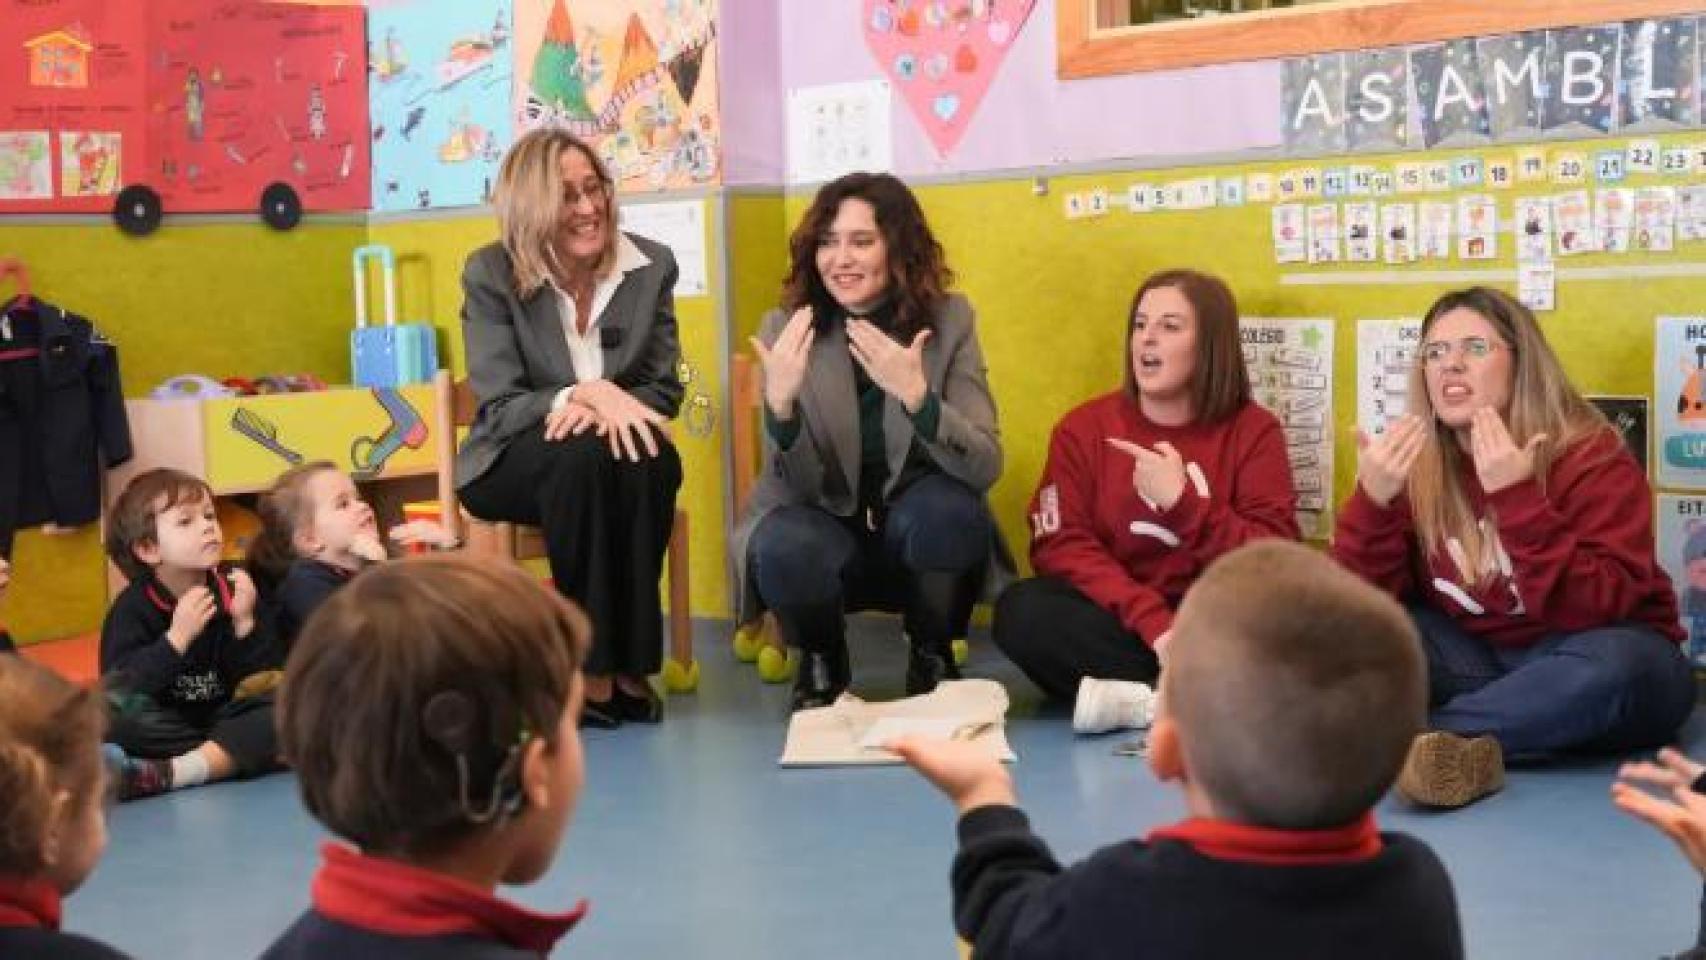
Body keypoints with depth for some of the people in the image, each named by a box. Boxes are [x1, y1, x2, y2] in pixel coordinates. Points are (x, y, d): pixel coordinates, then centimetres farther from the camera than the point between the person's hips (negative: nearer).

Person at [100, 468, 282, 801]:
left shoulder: (233, 591, 2)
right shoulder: (133, 608, -6)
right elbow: (119, 694, -20)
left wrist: (246, 624, -15)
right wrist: (177, 637, -26)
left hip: (222, 720, 3)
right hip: (164, 732, -3)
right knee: (116, 715, -33)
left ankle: (169, 773, -38)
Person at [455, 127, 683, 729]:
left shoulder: (652, 266, -2)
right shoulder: (491, 274, -9)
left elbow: (665, 390, -1)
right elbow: (498, 408, -14)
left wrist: (607, 404, -24)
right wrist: (583, 393, -33)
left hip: (616, 448, 2)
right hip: (512, 465, -2)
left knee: (653, 459, -34)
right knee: (580, 455, -36)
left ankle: (632, 665, -26)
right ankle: (592, 670, -30)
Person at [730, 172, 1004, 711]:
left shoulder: (949, 320, -9)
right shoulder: (787, 329, -9)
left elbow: (986, 466, -18)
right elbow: (796, 488, -14)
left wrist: (917, 397, -36)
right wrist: (780, 404, -34)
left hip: (919, 537, 0)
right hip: (828, 531, 0)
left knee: (947, 510, -32)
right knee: (785, 548, -32)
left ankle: (933, 658, -2)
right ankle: (821, 662, 2)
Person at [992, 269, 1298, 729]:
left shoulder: (1253, 430, 0)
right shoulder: (1083, 428, 3)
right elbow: (1063, 547, -8)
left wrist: (1181, 501, -20)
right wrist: (1154, 624, -22)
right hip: (1115, 619, 1)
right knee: (1021, 610, -28)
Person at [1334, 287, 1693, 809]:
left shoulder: (1593, 459, -14)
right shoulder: (1413, 463, -3)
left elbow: (1600, 610, -26)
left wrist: (1517, 498, -33)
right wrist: (1373, 501, -25)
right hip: (1476, 664, 4)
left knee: (1614, 665, -37)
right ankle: (1460, 752, -38)